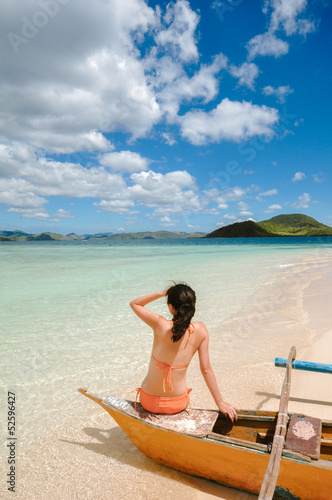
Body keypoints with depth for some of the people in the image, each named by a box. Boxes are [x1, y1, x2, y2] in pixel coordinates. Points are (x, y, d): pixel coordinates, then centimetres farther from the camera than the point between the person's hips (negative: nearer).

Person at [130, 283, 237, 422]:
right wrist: (220, 403, -1)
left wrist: (162, 293, -10)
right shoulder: (200, 330, -17)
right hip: (178, 405, 2)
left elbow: (134, 303, -6)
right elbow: (206, 369, -12)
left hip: (150, 402, -1)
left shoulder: (160, 325, -23)